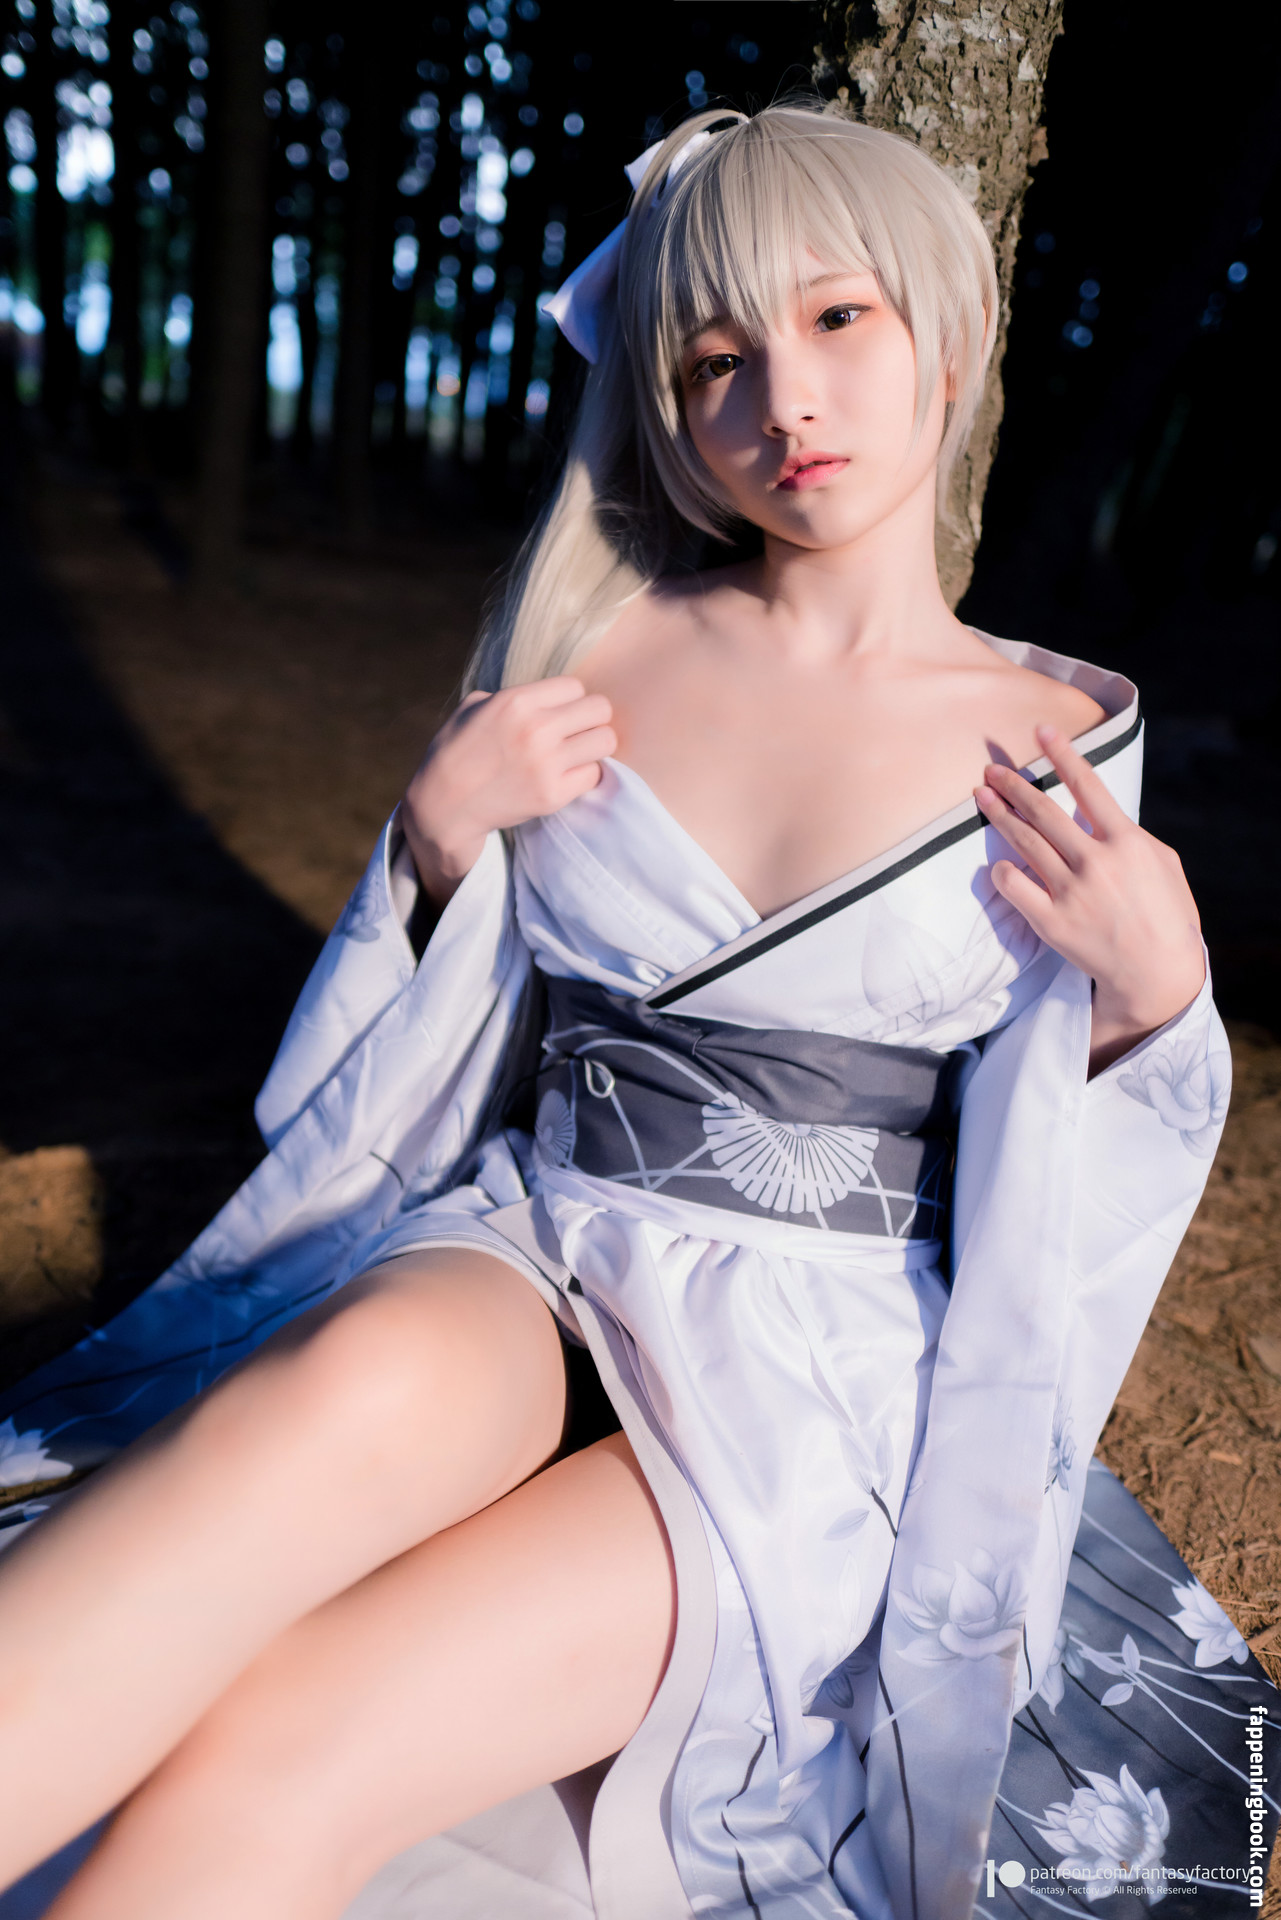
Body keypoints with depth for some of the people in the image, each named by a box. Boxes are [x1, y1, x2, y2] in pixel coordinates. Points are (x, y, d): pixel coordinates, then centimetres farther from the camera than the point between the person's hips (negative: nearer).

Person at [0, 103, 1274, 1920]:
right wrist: (436, 839, -6)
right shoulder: (590, 649, 5)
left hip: (826, 1375, -1)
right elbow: (433, 1042, 13)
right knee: (361, 1384, -36)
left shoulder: (1061, 740, 2)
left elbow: (1037, 1188, 8)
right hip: (529, 1259, 2)